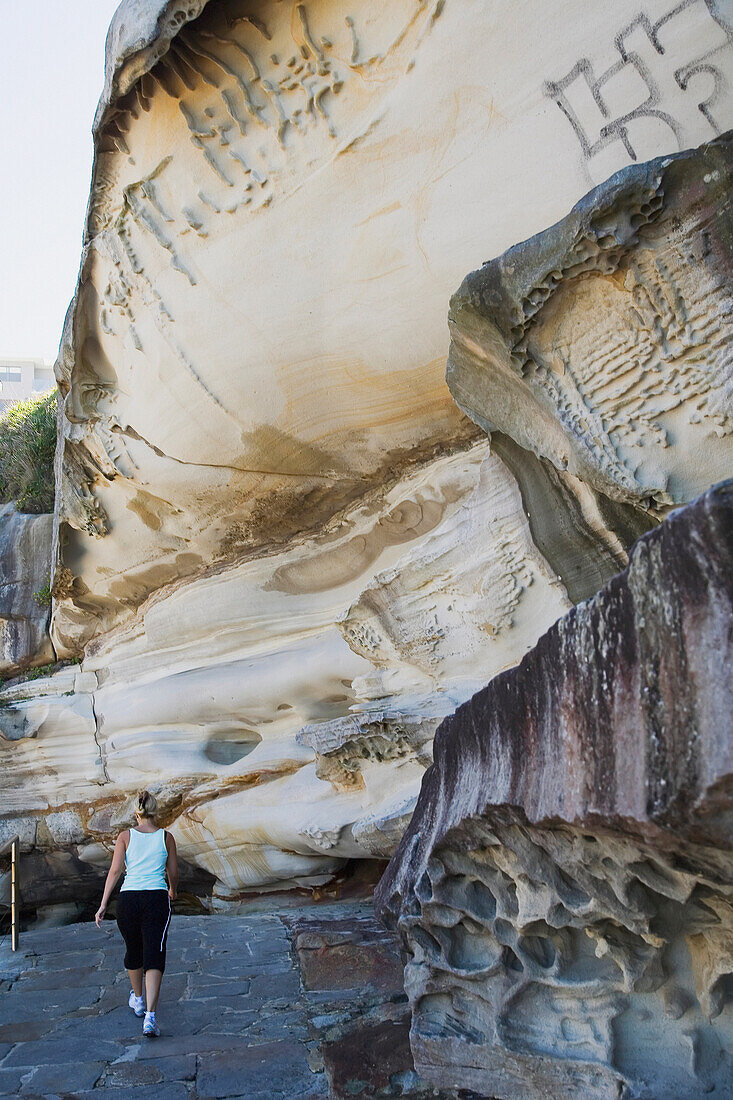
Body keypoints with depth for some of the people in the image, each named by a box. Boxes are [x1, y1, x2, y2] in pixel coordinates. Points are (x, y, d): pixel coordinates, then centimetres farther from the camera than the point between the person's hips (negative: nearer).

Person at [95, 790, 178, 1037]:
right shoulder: (166, 837, 4)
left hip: (128, 899, 1)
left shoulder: (126, 836, 3)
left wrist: (103, 905, -1)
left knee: (133, 952, 23)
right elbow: (173, 873, 12)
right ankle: (149, 1016, -15)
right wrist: (172, 892, 32)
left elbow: (114, 871, -3)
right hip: (157, 899, -1)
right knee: (154, 957, -2)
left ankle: (137, 1000, 43)